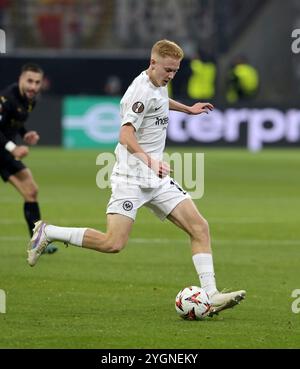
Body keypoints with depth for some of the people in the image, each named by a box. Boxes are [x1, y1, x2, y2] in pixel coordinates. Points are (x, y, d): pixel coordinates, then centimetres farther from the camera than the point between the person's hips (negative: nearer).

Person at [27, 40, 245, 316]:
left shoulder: (159, 84, 13)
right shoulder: (142, 91, -16)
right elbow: (126, 135, -28)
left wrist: (187, 109, 49)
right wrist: (147, 158, -42)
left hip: (157, 179, 9)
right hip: (131, 177, -9)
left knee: (199, 227, -5)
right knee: (114, 243, -17)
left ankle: (210, 295, -8)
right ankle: (47, 233, 1)